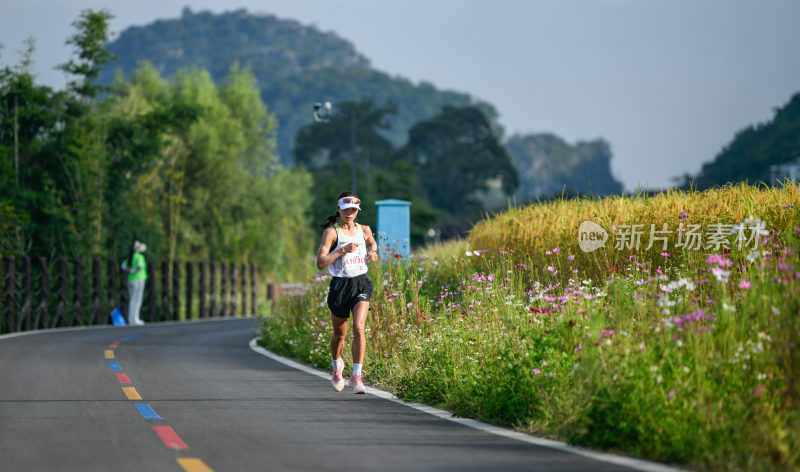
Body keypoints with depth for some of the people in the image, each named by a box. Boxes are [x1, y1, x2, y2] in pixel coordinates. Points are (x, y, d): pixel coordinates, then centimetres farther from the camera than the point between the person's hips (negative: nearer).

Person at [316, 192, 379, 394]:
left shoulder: (364, 230, 7)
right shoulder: (332, 232, -7)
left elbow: (372, 243, 32)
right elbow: (320, 263, -16)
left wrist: (373, 253, 10)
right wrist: (343, 250, -23)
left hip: (361, 284, 2)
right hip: (340, 286, -2)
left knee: (359, 329, -18)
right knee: (339, 334, 13)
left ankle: (356, 377, -16)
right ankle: (336, 367, 42)